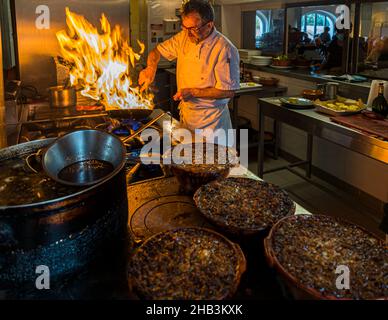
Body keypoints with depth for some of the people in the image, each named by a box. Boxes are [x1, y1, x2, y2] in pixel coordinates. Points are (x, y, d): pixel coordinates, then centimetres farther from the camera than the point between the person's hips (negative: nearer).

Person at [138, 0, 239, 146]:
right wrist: (151, 67, -10)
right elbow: (158, 50, 12)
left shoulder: (224, 49, -20)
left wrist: (193, 92, -22)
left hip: (211, 119, -6)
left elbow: (228, 91, -20)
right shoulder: (184, 37, 0)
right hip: (186, 113, 6)